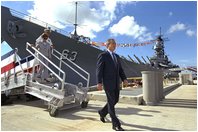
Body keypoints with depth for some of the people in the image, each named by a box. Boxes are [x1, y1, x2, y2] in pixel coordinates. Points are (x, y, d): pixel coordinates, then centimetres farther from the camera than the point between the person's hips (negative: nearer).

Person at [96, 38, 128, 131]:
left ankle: (102, 112, 36)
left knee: (115, 100, 13)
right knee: (111, 102, -4)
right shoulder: (102, 55, -5)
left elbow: (120, 69, 15)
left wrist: (124, 79, 0)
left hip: (116, 82, 8)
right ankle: (115, 124, 5)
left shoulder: (116, 56, 17)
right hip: (108, 82, -7)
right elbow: (99, 69, -11)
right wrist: (99, 82, -20)